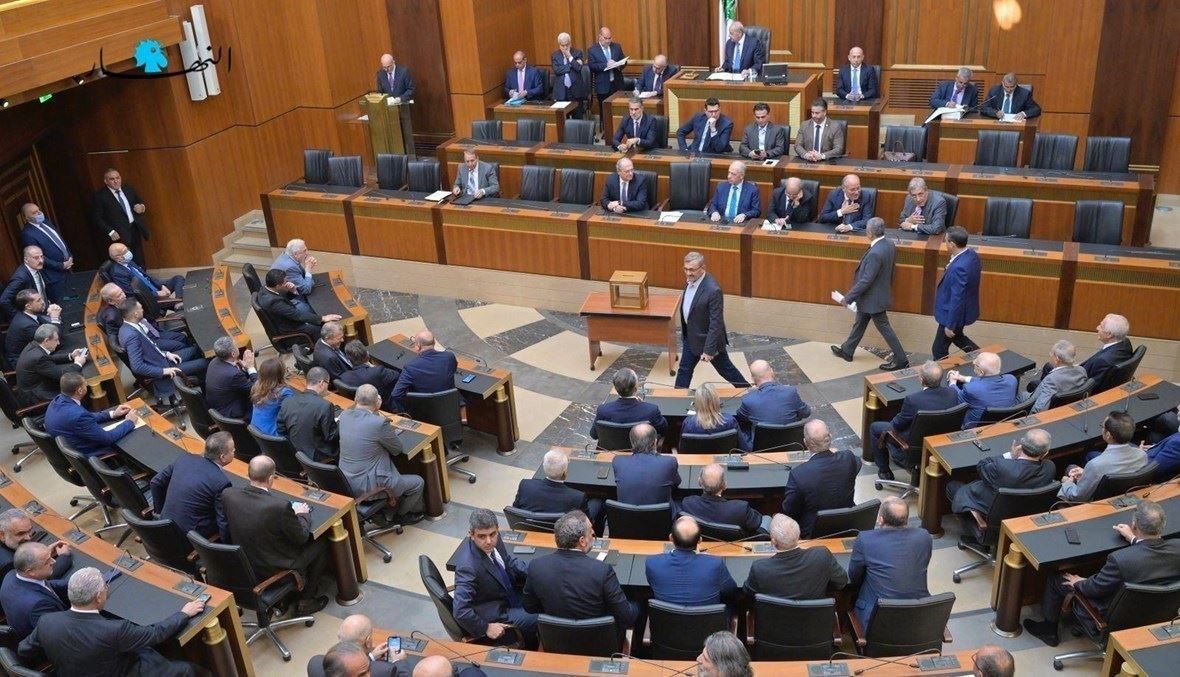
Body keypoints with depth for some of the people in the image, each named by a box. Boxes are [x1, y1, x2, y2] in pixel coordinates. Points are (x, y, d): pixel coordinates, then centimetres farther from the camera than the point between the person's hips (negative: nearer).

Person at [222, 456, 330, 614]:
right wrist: (303, 514, 4)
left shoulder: (228, 494, -17)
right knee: (321, 544, 16)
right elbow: (301, 537, -16)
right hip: (271, 569, -6)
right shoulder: (280, 506, -32)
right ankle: (305, 601, 26)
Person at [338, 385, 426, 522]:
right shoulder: (379, 423, -24)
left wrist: (376, 413, 4)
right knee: (418, 482, 13)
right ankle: (400, 514, 35)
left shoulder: (344, 415, -4)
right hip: (368, 487, -8)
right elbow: (398, 450, -7)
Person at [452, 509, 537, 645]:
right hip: (492, 612, -8)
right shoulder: (468, 566, -37)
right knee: (533, 620, -13)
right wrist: (486, 628, -22)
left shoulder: (493, 540, -15)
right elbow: (460, 611, -34)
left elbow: (508, 561, 5)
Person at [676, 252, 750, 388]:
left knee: (725, 369, 12)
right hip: (690, 337, 7)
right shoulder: (690, 280, -4)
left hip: (708, 339, -7)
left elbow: (716, 323, -26)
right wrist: (684, 333, 20)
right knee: (684, 369, 15)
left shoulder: (713, 290, -30)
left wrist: (709, 350, -24)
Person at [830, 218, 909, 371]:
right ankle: (846, 351, 38)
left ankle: (901, 360, 15)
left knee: (884, 328, 4)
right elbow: (889, 270, 8)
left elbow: (865, 281, -28)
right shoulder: (890, 245, -4)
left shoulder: (875, 253, -32)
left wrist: (847, 298, -20)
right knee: (859, 323, 23)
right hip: (881, 292, 10)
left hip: (873, 298, -10)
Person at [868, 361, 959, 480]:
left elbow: (896, 425, -17)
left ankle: (884, 471, 28)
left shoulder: (913, 400, -35)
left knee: (875, 427, 16)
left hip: (914, 446, -6)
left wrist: (892, 422, 6)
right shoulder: (953, 393, -19)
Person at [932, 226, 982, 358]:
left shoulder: (958, 268, -36)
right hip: (967, 308, 9)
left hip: (955, 314, -9)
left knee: (938, 350, 10)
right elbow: (979, 271, 13)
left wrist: (950, 325, -21)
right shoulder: (972, 253, -7)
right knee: (956, 337, 33)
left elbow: (957, 299, -30)